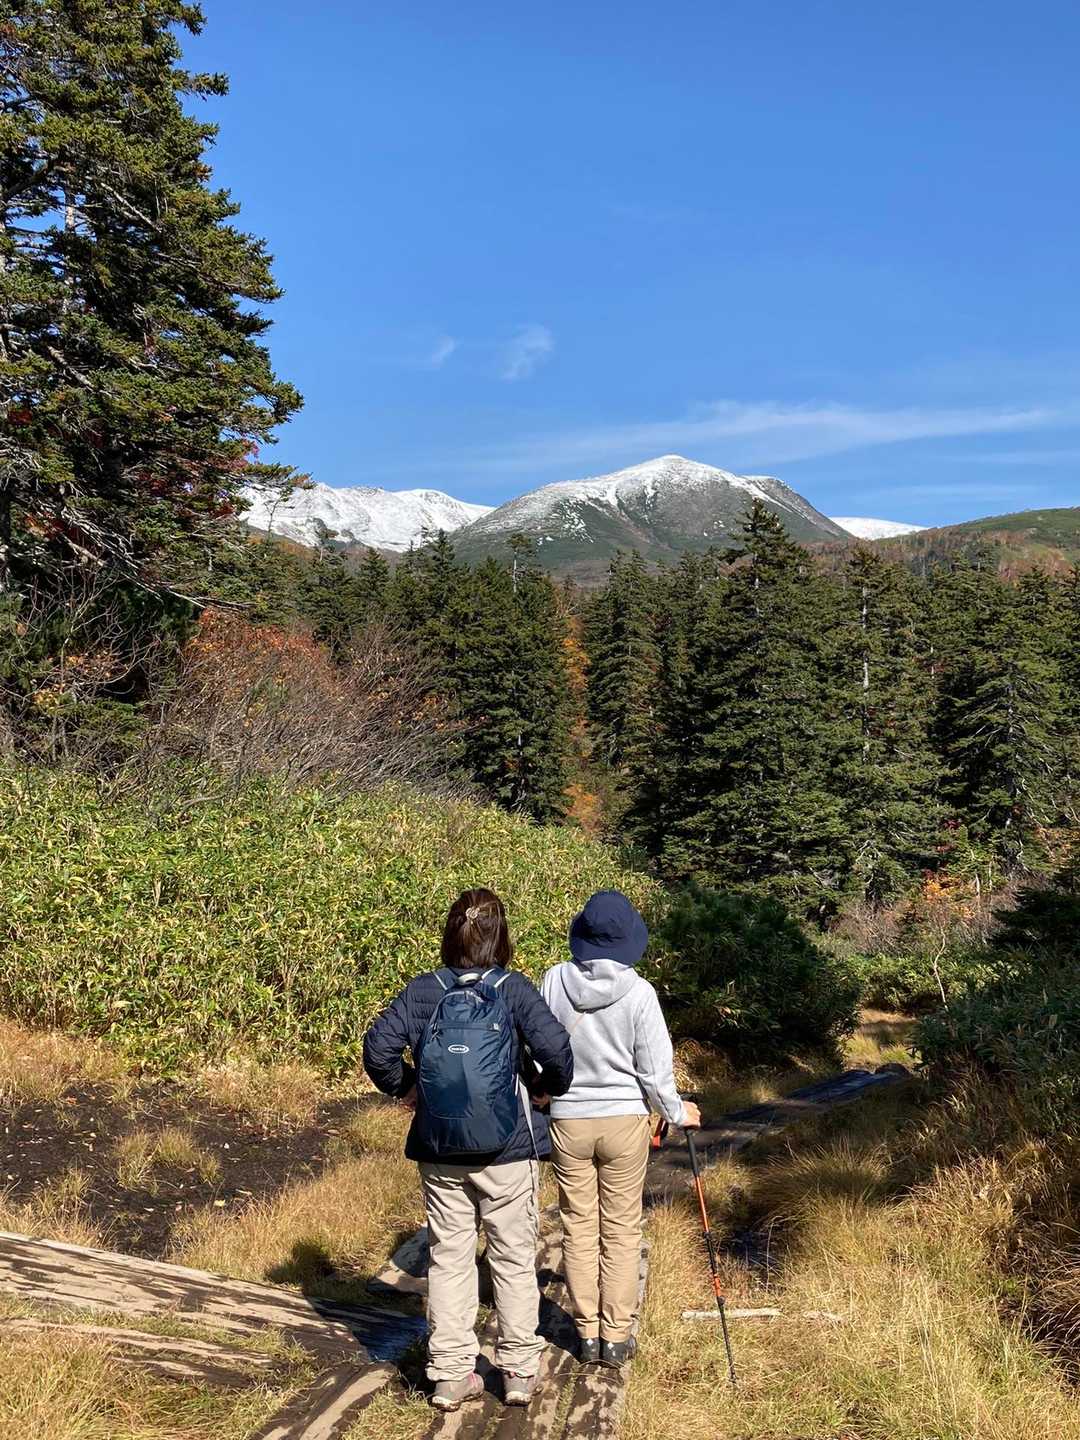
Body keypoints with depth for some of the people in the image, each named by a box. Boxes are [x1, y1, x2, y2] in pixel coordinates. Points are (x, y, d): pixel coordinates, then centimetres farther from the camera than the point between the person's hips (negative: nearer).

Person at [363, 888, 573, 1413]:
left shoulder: (422, 990, -5)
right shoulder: (514, 988, -11)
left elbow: (379, 1046, -12)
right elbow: (555, 1048, -20)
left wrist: (403, 1087, 5)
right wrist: (549, 1084, 1)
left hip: (440, 1155, 2)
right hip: (508, 1152, -2)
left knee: (448, 1259, 14)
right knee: (514, 1259, 13)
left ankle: (450, 1375, 20)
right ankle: (519, 1370, 22)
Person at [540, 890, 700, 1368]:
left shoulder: (555, 981, -9)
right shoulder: (638, 992, -13)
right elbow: (654, 1067, -8)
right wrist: (676, 1112, 9)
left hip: (568, 1120, 2)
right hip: (624, 1118, -1)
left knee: (578, 1229, 12)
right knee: (621, 1231, 10)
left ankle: (587, 1333, 19)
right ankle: (616, 1337, 15)